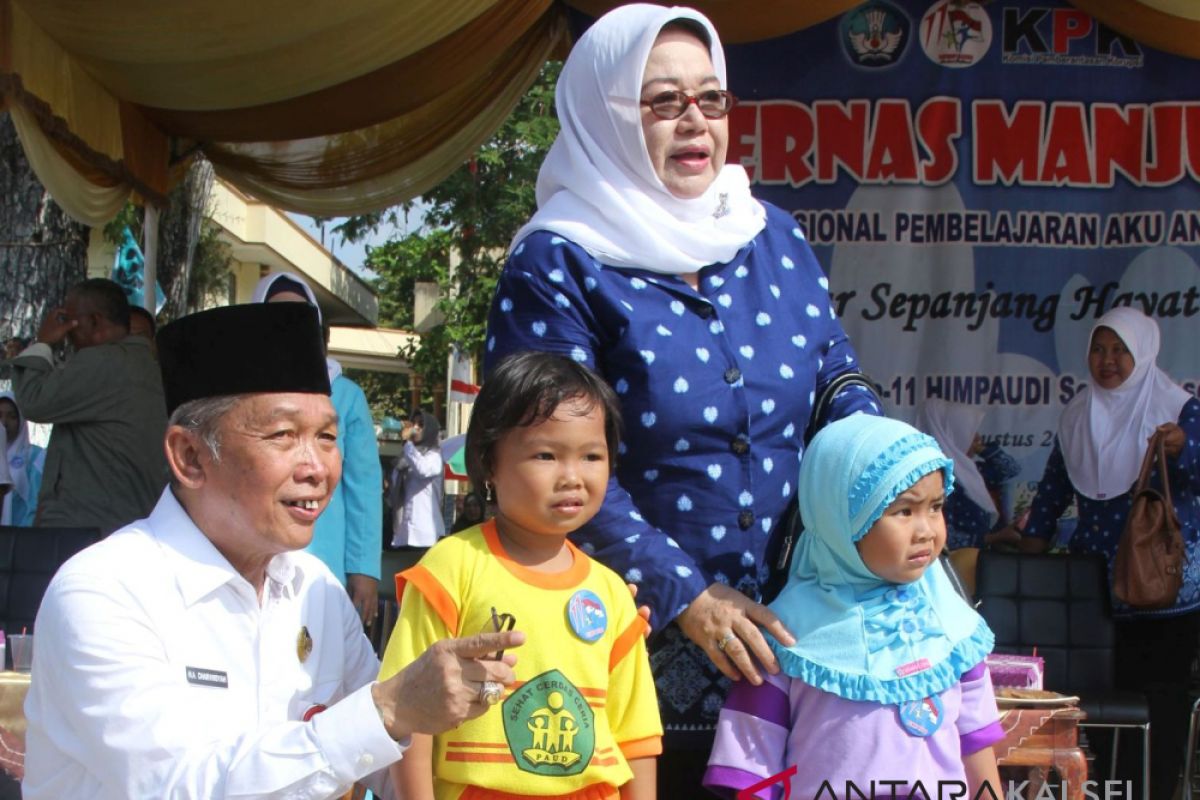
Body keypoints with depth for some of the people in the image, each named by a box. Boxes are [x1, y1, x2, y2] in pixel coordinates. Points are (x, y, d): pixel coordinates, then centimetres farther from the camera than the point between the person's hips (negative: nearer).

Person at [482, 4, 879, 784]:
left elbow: (843, 390, 12)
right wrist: (685, 595, -20)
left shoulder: (775, 238, 9)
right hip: (640, 652, -4)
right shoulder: (555, 269, -7)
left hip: (785, 635, 5)